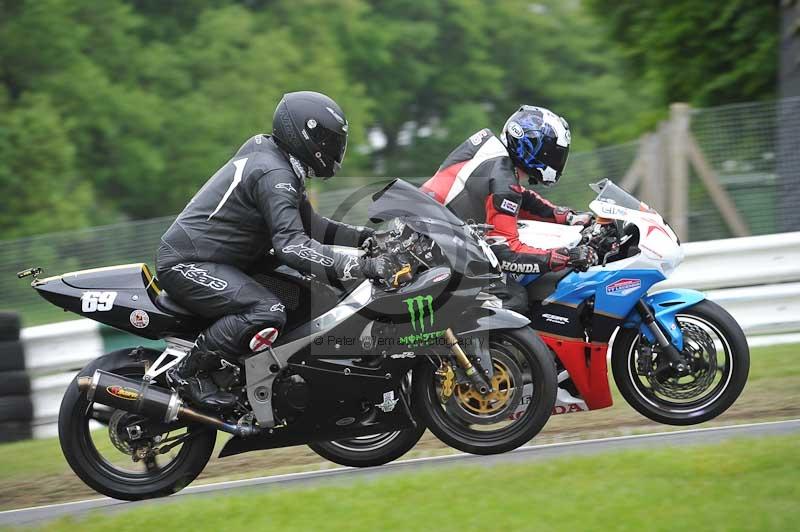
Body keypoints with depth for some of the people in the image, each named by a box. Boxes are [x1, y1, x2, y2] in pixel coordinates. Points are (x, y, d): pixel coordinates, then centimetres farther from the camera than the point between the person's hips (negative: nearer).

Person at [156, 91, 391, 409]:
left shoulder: (273, 160, 14)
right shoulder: (274, 175, -20)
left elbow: (307, 225, 22)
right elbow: (292, 245, -32)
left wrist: (364, 237, 8)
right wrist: (361, 267, -36)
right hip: (188, 265, -11)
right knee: (268, 315, -32)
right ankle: (189, 372, -18)